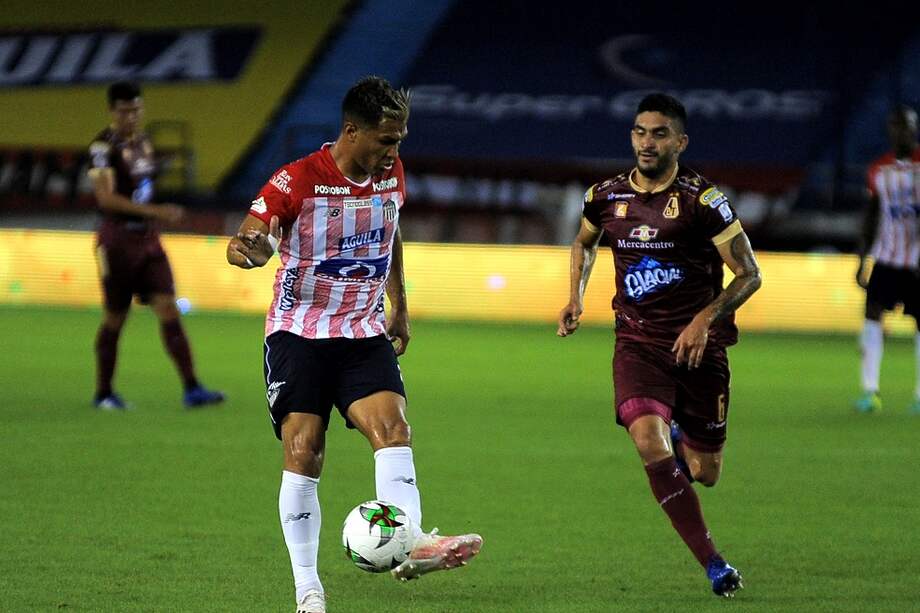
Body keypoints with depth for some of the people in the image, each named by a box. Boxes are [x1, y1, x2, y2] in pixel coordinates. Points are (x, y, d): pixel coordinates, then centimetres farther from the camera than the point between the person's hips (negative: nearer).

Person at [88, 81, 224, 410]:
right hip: (118, 240, -6)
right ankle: (103, 393, 18)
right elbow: (106, 198, -23)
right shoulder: (103, 146, -13)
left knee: (169, 311, -4)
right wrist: (155, 212, -29)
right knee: (115, 319, 3)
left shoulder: (143, 141, 11)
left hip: (148, 239, 6)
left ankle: (192, 389, -9)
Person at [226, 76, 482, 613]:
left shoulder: (392, 175, 3)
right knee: (304, 456, -9)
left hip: (365, 333, 4)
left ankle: (412, 544, -34)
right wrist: (248, 251, -38)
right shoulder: (297, 181, -13)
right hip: (299, 332, -4)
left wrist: (400, 306, 25)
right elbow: (244, 244, -13)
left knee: (393, 427, -20)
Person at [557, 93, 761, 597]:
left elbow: (749, 274, -7)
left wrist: (704, 319, -19)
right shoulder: (605, 196, 3)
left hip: (697, 346, -1)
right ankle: (712, 564, -15)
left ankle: (681, 438, 43)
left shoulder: (703, 200, -10)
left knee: (704, 474, 4)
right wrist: (576, 296, 10)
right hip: (637, 343, 2)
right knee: (650, 442, -24)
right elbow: (584, 242, 26)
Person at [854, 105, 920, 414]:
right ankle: (870, 390, -8)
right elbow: (871, 217, 13)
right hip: (886, 257, 2)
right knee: (872, 313, -12)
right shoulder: (879, 170, 6)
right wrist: (862, 260, 10)